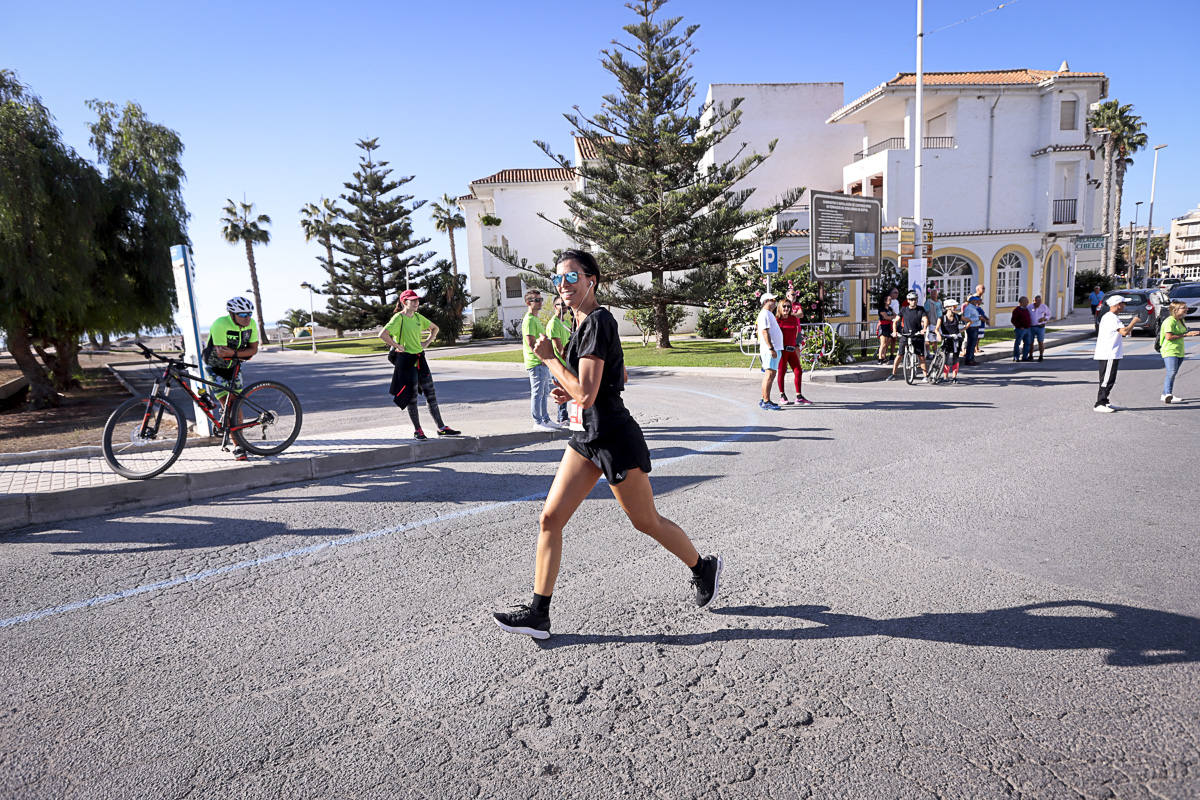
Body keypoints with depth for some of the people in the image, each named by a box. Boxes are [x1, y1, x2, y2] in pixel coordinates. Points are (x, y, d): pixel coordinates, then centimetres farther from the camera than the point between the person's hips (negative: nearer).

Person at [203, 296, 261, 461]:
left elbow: (253, 349, -11)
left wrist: (233, 353, -24)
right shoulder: (220, 324, -29)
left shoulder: (251, 324, -11)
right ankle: (238, 446, -10)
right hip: (214, 366, -5)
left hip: (233, 366, 5)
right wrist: (240, 352, -23)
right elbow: (221, 352, -33)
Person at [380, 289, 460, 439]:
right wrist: (397, 346, -16)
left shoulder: (418, 317, 9)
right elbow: (382, 334, -23)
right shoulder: (399, 318, -11)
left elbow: (435, 328, 25)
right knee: (411, 396, 1)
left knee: (431, 394, 7)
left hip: (420, 358, 7)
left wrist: (426, 342, 12)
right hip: (406, 359, -7)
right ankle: (417, 431, 12)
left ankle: (442, 428, 11)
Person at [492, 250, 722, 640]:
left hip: (613, 438, -9)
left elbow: (586, 394, -26)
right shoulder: (585, 322, 12)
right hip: (586, 437, 9)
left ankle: (705, 568, 35)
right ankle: (538, 614, 11)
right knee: (550, 519, 3)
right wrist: (571, 391, 8)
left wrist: (549, 358, -15)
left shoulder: (597, 322, -18)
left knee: (647, 522, 9)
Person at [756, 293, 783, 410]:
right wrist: (771, 348, -24)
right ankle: (766, 402, -13)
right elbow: (765, 332, -19)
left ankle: (764, 400, 16)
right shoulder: (764, 314, -10)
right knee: (769, 374, -12)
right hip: (770, 349, -10)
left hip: (775, 348, 10)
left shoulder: (769, 314, 22)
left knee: (770, 375, 11)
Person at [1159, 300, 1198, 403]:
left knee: (1173, 373, 11)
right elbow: (1169, 337, -20)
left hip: (1179, 351, 9)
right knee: (1171, 372, -21)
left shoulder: (1181, 321, 16)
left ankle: (1165, 394, 16)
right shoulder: (1169, 321, -13)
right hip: (1170, 351, -9)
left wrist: (1193, 333, 20)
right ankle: (1168, 395, -28)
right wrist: (1185, 335, -16)